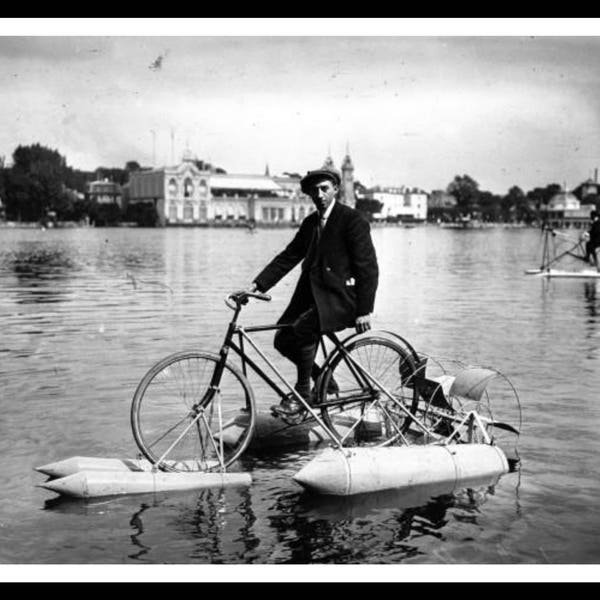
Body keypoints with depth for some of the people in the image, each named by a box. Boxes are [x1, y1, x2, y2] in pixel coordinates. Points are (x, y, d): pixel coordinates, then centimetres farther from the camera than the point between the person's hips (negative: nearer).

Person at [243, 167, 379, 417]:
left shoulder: (352, 220, -8)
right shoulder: (310, 223, 14)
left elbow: (369, 267, -11)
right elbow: (287, 257, 13)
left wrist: (364, 311, -16)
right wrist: (257, 284, 1)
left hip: (340, 296, -8)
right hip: (313, 293, 8)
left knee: (302, 329, -28)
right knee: (282, 339, -2)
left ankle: (302, 393, -10)